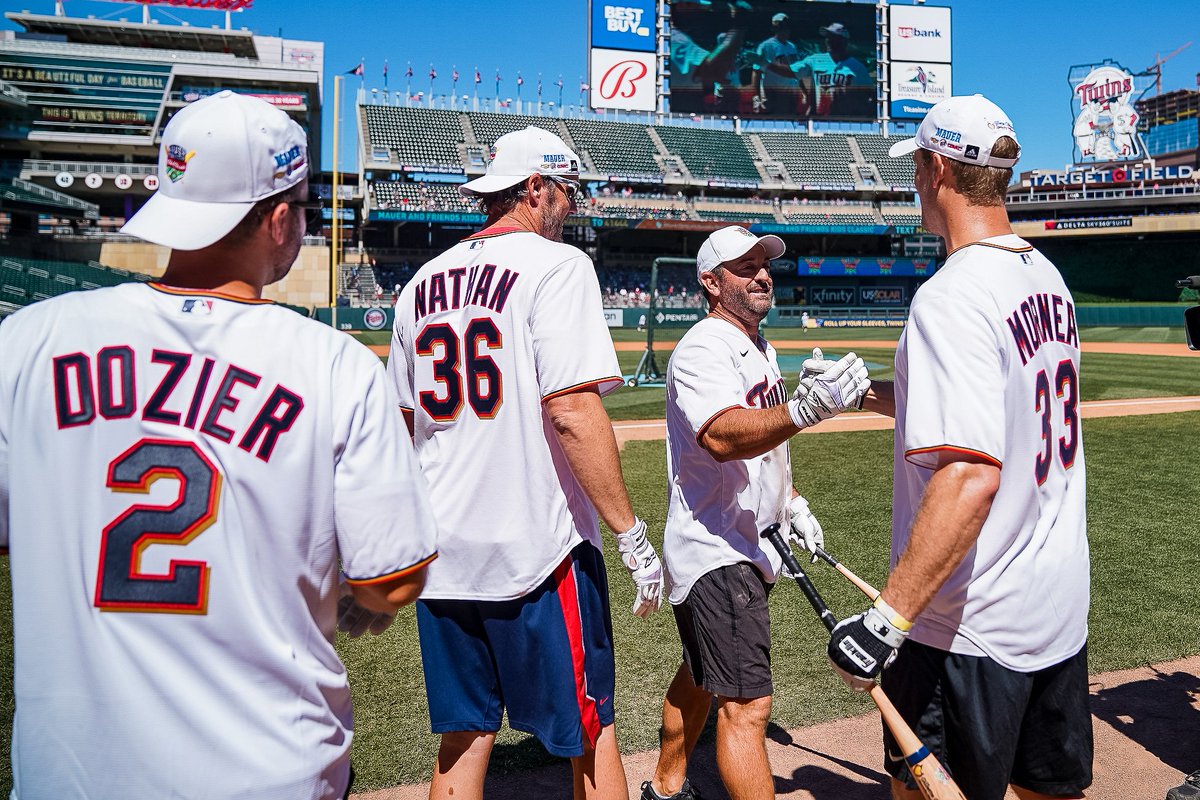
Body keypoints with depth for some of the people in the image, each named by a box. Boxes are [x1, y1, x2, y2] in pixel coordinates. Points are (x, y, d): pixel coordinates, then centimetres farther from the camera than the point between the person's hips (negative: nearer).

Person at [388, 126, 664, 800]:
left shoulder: (425, 281, 11)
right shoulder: (557, 264, -9)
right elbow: (572, 411, -21)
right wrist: (632, 534, -16)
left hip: (443, 548, 6)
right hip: (537, 547, -6)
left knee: (465, 733, 17)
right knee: (590, 730, 10)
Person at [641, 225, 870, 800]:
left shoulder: (758, 348, 14)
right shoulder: (704, 348, -18)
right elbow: (722, 436, -37)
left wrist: (793, 504, 19)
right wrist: (803, 410, -52)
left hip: (747, 546, 10)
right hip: (715, 552, -10)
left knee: (701, 676, 22)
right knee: (747, 703, -10)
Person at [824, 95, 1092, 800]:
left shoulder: (951, 297, -22)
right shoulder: (1049, 278, 7)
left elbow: (970, 474, -31)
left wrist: (889, 616, -30)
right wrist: (865, 391, 22)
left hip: (973, 627, -9)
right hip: (1062, 606, 9)